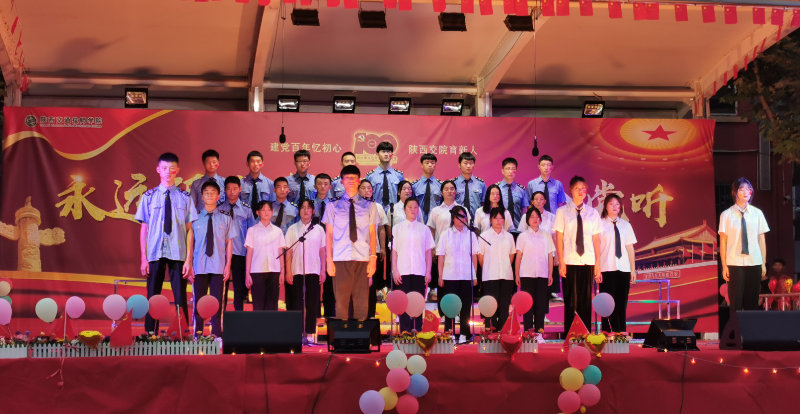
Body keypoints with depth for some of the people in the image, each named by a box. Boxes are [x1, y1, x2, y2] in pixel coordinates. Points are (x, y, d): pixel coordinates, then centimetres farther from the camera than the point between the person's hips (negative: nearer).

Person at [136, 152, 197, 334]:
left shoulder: (184, 198, 3)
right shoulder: (149, 197, 4)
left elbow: (189, 229, 2)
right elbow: (144, 228, 5)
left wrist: (188, 259, -3)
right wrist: (143, 258, 1)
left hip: (178, 254, 0)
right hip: (155, 253, 0)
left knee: (180, 298, 1)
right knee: (153, 297, 4)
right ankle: (150, 334, 10)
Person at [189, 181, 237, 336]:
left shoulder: (226, 218, 4)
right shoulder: (195, 217, 3)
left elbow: (229, 242, 4)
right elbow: (190, 243, 4)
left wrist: (228, 265, -2)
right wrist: (189, 265, -1)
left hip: (218, 267, 0)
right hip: (199, 266, 0)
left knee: (217, 301, 1)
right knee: (199, 300, 2)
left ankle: (216, 333, 7)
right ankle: (198, 333, 9)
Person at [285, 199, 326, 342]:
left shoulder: (318, 229, 8)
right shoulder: (292, 229, 6)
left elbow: (322, 251, 8)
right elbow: (288, 251, 5)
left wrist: (323, 271, 2)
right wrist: (288, 271, -2)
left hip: (314, 271, 0)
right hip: (297, 271, 0)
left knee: (312, 302, 0)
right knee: (297, 302, -1)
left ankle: (310, 333, 5)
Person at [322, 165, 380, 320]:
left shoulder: (369, 206, 11)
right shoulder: (333, 206, 10)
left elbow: (373, 233, 8)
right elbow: (329, 234, 8)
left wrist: (373, 258, -1)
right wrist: (329, 260, 0)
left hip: (362, 260, 0)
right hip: (340, 260, 0)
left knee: (361, 301, -1)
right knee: (341, 301, -2)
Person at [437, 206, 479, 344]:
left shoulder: (470, 234, 8)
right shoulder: (446, 234, 6)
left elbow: (474, 256, 8)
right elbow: (441, 257, 4)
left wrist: (475, 275, 3)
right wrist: (440, 276, 0)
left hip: (467, 276, 1)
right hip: (450, 276, -1)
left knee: (465, 306, 2)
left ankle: (464, 334, 9)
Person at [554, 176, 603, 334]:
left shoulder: (592, 213, 9)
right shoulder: (562, 211, 3)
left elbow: (596, 239, 7)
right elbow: (559, 238, 0)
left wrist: (597, 264, 3)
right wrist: (561, 262, -7)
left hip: (588, 262, 2)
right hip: (570, 262, -2)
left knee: (585, 300, 3)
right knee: (571, 300, 0)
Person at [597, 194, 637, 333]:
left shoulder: (626, 225, 11)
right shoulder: (601, 224, 0)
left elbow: (630, 248, 9)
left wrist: (633, 269, 5)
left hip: (623, 269, 3)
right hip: (607, 269, -3)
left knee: (622, 303, 4)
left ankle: (621, 332, 7)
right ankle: (608, 332, 1)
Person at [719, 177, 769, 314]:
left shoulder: (757, 213, 4)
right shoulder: (726, 215, -2)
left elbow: (761, 239, 6)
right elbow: (723, 241, -1)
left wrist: (763, 263, 4)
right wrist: (724, 266, -4)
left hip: (754, 263, 2)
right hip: (734, 264, -2)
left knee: (752, 300, 6)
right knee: (736, 301, -1)